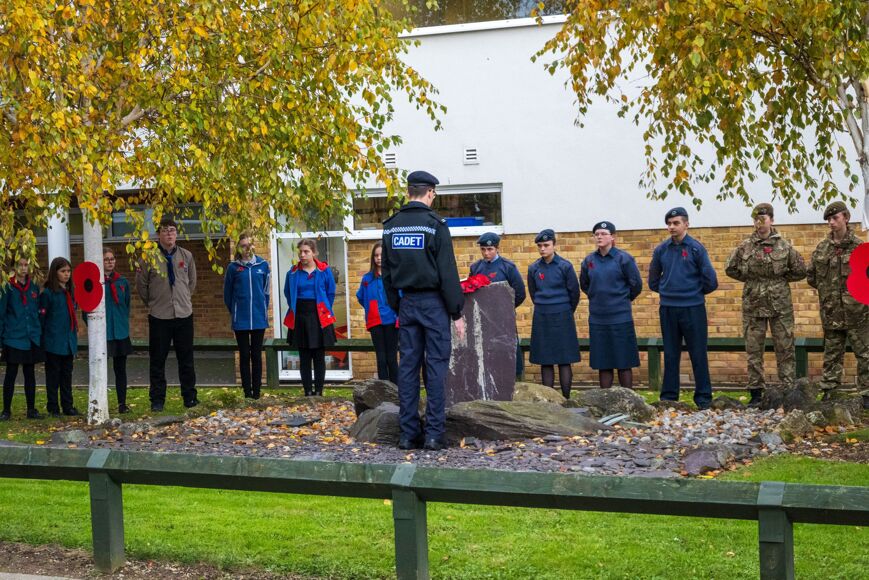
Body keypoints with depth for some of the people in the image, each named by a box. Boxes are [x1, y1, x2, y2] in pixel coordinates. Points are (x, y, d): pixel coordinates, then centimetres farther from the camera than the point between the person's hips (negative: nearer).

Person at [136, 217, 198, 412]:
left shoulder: (186, 256, 4)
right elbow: (141, 285, 2)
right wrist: (152, 303, 8)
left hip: (184, 314, 3)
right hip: (159, 316, -3)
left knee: (186, 359, 10)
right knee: (158, 361, 4)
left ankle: (190, 396, 19)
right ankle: (157, 399, 11)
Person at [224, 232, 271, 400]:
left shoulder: (263, 265, 2)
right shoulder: (233, 267, -1)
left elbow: (266, 290, 10)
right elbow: (227, 292, 7)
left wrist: (263, 309, 8)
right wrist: (233, 311, 9)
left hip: (259, 318, 1)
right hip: (240, 320, -1)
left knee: (256, 355, 5)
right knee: (244, 355, 4)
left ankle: (256, 391, 11)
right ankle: (247, 391, 9)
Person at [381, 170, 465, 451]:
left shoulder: (391, 226, 8)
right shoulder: (435, 224, -9)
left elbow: (386, 272, 13)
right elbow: (448, 273, -11)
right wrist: (457, 312, -7)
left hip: (406, 302, 5)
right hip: (433, 302, -5)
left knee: (408, 365, 6)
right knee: (436, 365, -3)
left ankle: (409, 433, 7)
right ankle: (434, 433, -5)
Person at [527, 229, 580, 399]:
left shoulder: (565, 266, -5)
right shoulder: (534, 268, 4)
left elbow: (574, 292, 3)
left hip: (562, 317, -3)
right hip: (541, 318, 3)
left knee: (564, 360, -2)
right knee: (545, 362, 4)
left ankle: (566, 398, 2)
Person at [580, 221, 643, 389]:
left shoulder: (623, 258, -6)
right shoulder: (589, 260, 5)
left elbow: (636, 285, 0)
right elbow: (584, 285, 21)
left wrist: (622, 299, 9)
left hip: (620, 317, -4)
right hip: (597, 318, 4)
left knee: (624, 363, 1)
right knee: (602, 364, 7)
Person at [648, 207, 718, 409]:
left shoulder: (696, 248, -6)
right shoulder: (661, 250, 5)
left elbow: (710, 279, -5)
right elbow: (653, 280, 17)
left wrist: (697, 292, 6)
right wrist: (666, 291, 10)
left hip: (693, 308, -3)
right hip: (668, 309, 3)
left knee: (698, 354, 2)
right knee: (670, 355, 9)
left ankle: (703, 396, 9)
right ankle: (669, 395, 16)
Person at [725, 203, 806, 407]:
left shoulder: (784, 245, 0)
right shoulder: (745, 247, 3)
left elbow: (800, 271, 7)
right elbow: (731, 269, 13)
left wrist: (780, 279, 4)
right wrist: (750, 279, 7)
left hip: (780, 305, -1)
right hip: (753, 305, 1)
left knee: (785, 348, 0)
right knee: (754, 350, 4)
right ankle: (756, 394, 10)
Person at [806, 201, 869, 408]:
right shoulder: (822, 249, 5)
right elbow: (811, 276, 13)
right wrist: (827, 290, 8)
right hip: (832, 313, 4)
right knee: (832, 354, 11)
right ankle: (829, 392, 17)